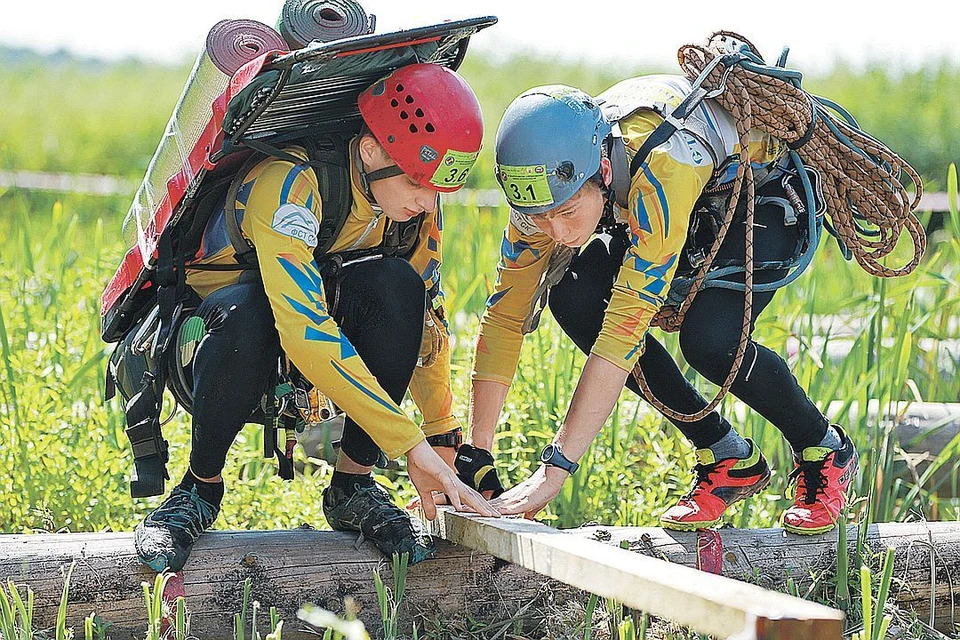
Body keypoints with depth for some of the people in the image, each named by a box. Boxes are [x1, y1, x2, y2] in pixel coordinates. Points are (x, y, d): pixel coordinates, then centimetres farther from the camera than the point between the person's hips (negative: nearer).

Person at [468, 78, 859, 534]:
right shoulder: (551, 183, -23)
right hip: (703, 206, 7)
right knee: (573, 299, -16)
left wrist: (554, 470, -46)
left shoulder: (661, 169, -42)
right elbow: (504, 313, -17)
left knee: (709, 338, -30)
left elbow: (626, 326, -45)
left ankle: (825, 451, 1)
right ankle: (728, 459, -2)